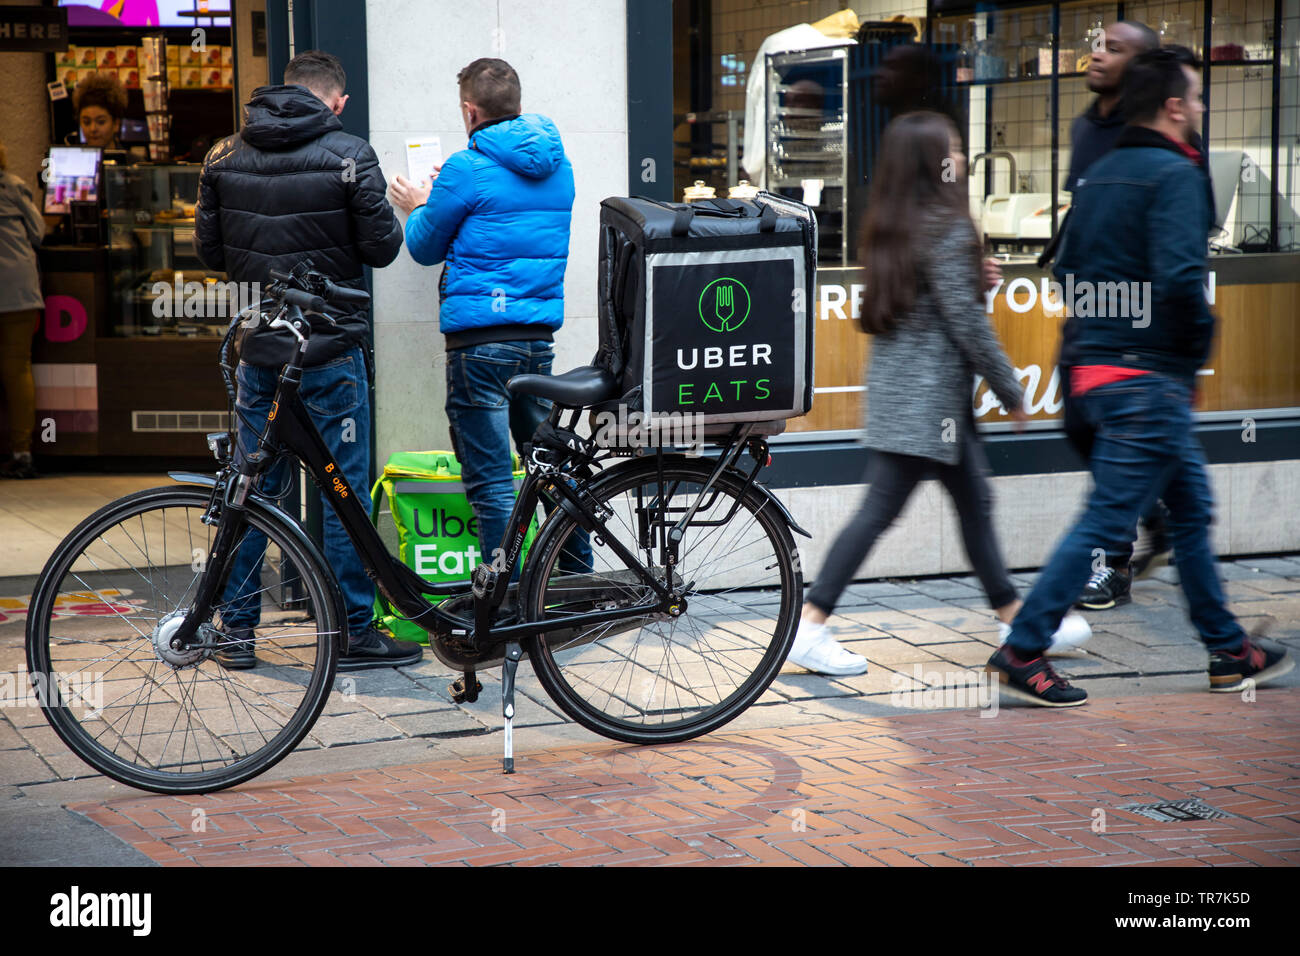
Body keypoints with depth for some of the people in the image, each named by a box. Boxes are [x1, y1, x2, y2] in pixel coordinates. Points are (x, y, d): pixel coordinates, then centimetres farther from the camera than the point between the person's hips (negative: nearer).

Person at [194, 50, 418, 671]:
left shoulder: (224, 156, 3)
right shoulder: (348, 155, -10)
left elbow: (209, 250, 7)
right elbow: (381, 247, -9)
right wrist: (390, 216, 12)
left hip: (257, 347, 4)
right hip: (331, 349, -4)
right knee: (344, 489, 3)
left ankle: (237, 632, 16)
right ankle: (354, 634, 7)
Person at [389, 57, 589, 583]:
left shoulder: (468, 170, -10)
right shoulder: (557, 164, 11)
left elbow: (425, 248, 3)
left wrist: (418, 207, 23)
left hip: (481, 338, -7)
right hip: (540, 331, 7)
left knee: (491, 481, -3)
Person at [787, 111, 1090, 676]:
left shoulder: (889, 228, 9)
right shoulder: (947, 229, -16)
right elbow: (967, 323, -16)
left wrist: (973, 279, 16)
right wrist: (1010, 391, -6)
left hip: (896, 384, 9)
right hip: (925, 395, -9)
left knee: (973, 500, 17)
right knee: (879, 511, -6)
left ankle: (1015, 619, 26)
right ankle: (810, 627, -5)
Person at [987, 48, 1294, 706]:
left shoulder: (1100, 175, 14)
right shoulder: (1174, 173, -13)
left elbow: (1066, 266, 17)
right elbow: (1179, 275, -25)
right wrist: (1199, 339, -9)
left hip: (1097, 366, 10)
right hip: (1149, 375, -10)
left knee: (1191, 509, 17)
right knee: (1105, 519, -6)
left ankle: (1228, 651, 25)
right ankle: (1021, 653, -4)